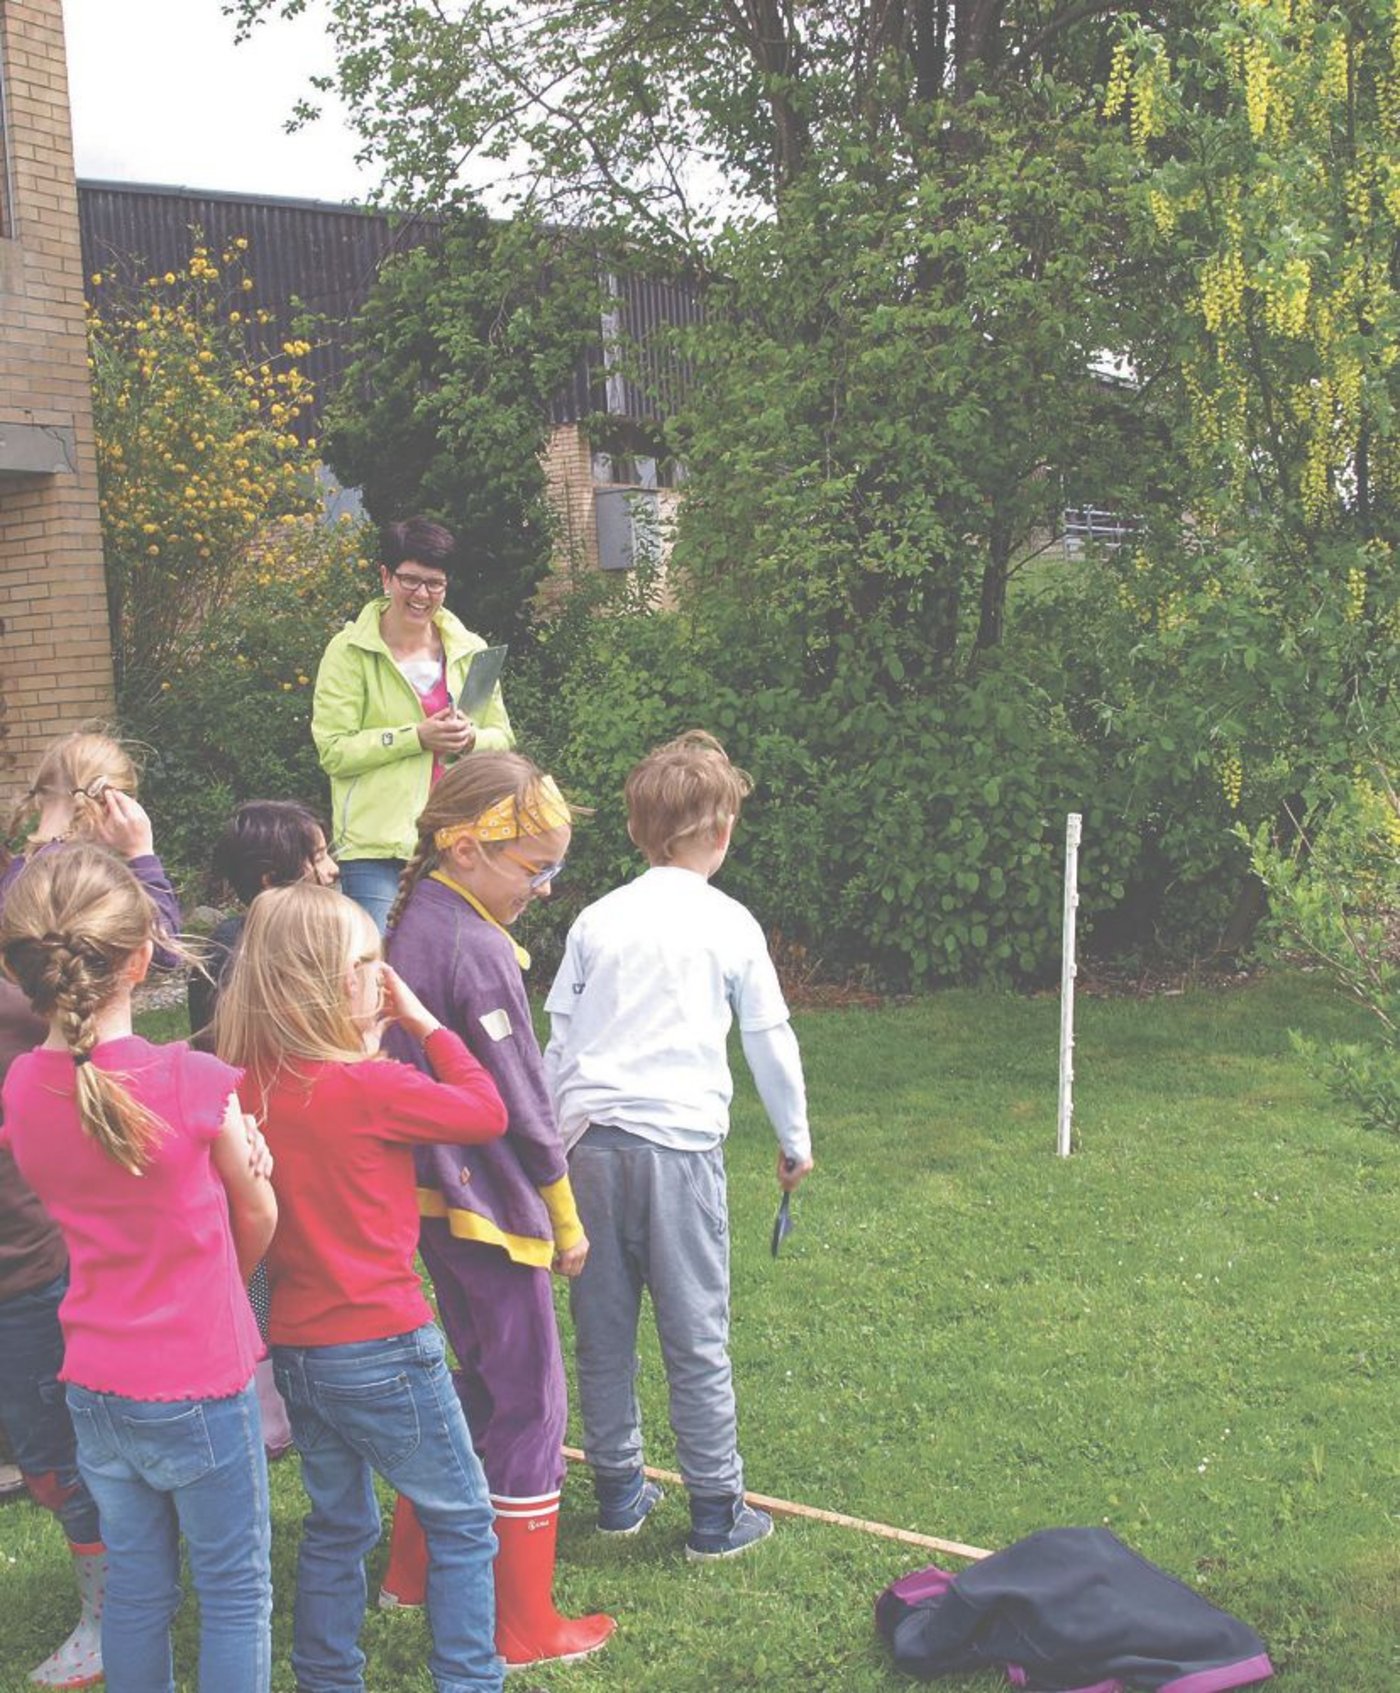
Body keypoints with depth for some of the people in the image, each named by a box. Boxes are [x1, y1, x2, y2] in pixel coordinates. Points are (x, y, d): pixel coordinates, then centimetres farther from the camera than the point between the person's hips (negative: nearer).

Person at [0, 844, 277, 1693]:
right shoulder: (196, 1083, -20)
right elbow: (257, 1222, -3)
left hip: (95, 1387, 5)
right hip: (200, 1384, -5)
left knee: (135, 1584, 19)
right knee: (236, 1589, 11)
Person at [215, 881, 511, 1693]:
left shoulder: (249, 1086, -3)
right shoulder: (367, 1087, -21)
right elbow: (486, 1112, -10)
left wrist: (367, 1044, -2)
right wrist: (423, 1023, -3)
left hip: (296, 1346, 7)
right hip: (381, 1347, -7)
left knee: (338, 1526, 22)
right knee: (463, 1520, 10)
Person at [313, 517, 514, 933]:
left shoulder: (470, 651, 12)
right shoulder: (350, 651, -1)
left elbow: (503, 739, 16)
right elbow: (334, 751, -8)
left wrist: (471, 740, -7)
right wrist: (417, 737, -15)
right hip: (375, 849, -4)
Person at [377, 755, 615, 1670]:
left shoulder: (412, 925, 6)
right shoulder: (476, 950, -22)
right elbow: (521, 1105, -17)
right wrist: (565, 1221, -6)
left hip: (433, 1204, 9)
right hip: (494, 1210, -9)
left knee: (480, 1382, 24)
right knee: (530, 1407, 3)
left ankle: (415, 1570, 35)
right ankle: (526, 1629, 13)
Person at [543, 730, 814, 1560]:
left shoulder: (596, 920, 10)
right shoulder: (730, 925, 3)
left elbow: (558, 1040, 12)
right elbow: (771, 1042, 9)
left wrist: (552, 1140, 21)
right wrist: (796, 1140, 21)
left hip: (590, 1140, 3)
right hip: (679, 1141, -3)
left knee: (603, 1328, 12)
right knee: (697, 1335, 3)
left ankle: (618, 1488, 24)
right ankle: (717, 1508, 10)